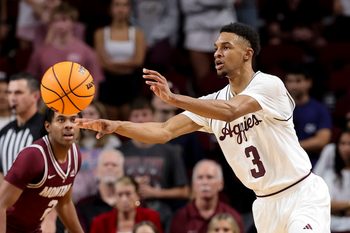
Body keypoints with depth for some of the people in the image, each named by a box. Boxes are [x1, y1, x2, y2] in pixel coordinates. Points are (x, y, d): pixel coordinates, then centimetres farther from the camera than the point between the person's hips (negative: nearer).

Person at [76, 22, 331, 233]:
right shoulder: (213, 102, 3)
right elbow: (164, 131, -4)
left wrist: (173, 98, -44)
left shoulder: (269, 84, -16)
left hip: (303, 193, -7)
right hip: (266, 203, 7)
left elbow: (231, 111, -35)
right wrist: (116, 126, -20)